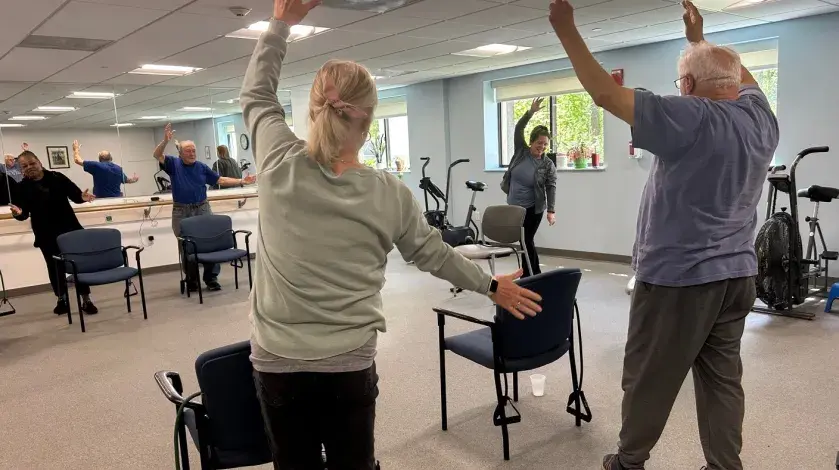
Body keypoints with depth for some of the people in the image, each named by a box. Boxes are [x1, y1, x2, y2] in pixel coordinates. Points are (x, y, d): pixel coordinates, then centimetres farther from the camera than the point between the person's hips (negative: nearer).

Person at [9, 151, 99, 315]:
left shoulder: (57, 178, -1)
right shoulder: (21, 188, 1)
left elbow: (74, 194, 0)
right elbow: (24, 214, -4)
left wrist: (82, 197, -22)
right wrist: (18, 213, -27)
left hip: (69, 229, -1)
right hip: (47, 235, 1)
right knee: (54, 267, 11)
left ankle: (86, 300, 8)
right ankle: (62, 300, 24)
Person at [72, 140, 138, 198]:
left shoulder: (97, 166, -7)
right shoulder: (119, 169, 8)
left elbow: (77, 160, 1)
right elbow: (127, 180, 27)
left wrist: (76, 149, 22)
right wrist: (133, 180, 52)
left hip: (101, 199, -4)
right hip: (117, 198, 5)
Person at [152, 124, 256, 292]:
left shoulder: (202, 167, 9)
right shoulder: (174, 164, 2)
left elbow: (220, 180, 11)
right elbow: (157, 155, -12)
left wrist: (241, 181, 4)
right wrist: (165, 140, -29)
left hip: (202, 208, 2)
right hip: (181, 211, -2)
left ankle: (211, 278, 5)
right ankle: (191, 281, 14)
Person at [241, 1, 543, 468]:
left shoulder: (280, 165, -10)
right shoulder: (390, 194, -10)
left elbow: (257, 95, 8)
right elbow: (433, 253, 4)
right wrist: (492, 285, 20)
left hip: (277, 360, 1)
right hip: (350, 364, -1)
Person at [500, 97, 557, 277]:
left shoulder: (548, 165, -8)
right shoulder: (521, 151, -1)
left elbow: (551, 188, -13)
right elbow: (518, 129, -7)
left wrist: (551, 211, -24)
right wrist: (531, 112, -21)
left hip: (532, 209, -4)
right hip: (513, 207, 4)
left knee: (526, 241, -3)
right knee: (524, 242, 10)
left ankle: (529, 277, 8)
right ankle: (535, 274, 24)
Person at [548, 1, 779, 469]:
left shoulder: (691, 119, -18)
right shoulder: (761, 115, 4)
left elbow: (606, 93, -20)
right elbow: (741, 77, 27)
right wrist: (700, 38, 36)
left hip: (679, 277, -7)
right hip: (737, 275, 7)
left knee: (649, 378, 8)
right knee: (723, 378, 14)